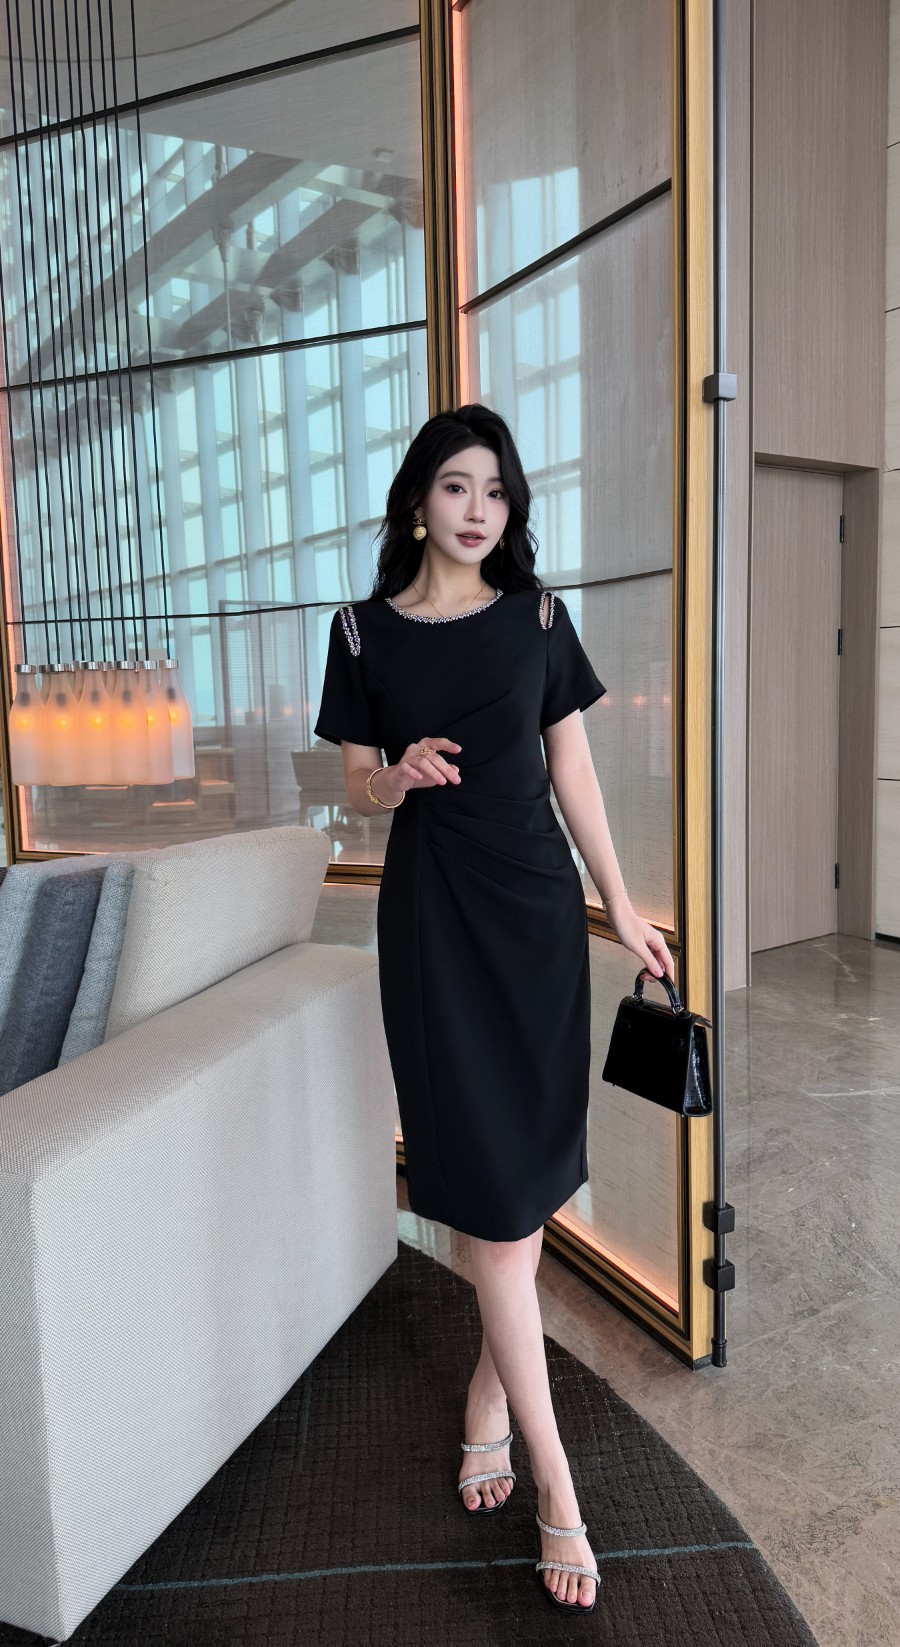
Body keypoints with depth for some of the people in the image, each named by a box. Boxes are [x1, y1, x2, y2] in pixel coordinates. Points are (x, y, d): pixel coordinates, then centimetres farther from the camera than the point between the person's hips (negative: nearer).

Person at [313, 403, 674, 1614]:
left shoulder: (538, 618, 6)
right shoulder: (366, 631, 2)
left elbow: (573, 774, 7)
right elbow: (360, 792, 6)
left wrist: (622, 906, 7)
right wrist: (401, 774, -17)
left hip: (538, 912, 2)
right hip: (434, 922, -2)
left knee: (530, 1185, 8)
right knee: (495, 1201, -1)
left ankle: (488, 1403, 31)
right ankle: (555, 1484, 11)